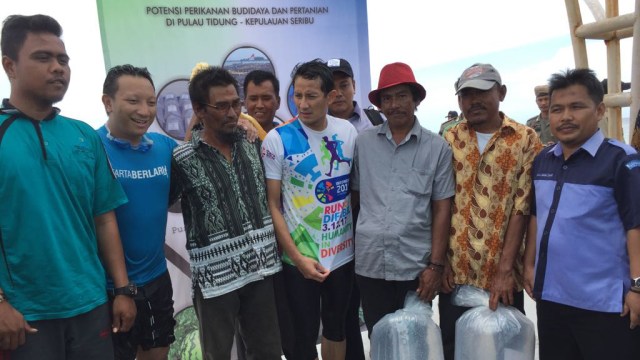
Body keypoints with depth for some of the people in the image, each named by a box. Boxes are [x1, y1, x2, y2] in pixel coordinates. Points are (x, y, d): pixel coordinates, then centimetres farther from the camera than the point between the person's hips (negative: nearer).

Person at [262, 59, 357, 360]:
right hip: (300, 258, -3)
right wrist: (297, 257, -14)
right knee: (306, 336, 10)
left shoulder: (348, 131, -1)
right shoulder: (277, 139, -12)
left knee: (336, 326, 21)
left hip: (343, 252, 4)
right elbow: (272, 205, -10)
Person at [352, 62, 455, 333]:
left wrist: (436, 265, -5)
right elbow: (354, 196, 9)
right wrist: (351, 246, 6)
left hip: (416, 265, -1)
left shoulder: (437, 147, -1)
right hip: (370, 263, 1)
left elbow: (442, 209, -1)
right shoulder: (363, 142, 2)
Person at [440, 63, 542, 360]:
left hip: (502, 272, -1)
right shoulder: (448, 141, 3)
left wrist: (505, 269, -13)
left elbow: (522, 207, -8)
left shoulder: (525, 140, -3)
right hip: (456, 271, 2)